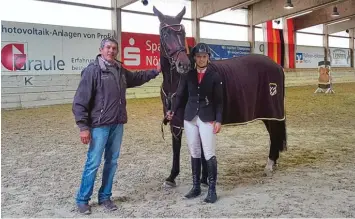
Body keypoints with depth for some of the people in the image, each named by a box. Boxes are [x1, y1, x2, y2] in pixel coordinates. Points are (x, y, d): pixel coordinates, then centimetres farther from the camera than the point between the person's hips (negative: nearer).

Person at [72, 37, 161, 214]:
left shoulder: (120, 70, 9)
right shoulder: (92, 70, -11)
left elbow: (136, 78, 31)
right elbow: (80, 100, -13)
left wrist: (155, 71, 25)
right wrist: (83, 127, -16)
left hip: (117, 124, 7)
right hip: (99, 125, -6)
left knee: (112, 162, 13)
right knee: (93, 163, 0)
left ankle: (105, 197, 27)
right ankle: (82, 200, 17)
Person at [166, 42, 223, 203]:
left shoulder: (215, 76, -2)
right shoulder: (188, 75, 5)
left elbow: (219, 101, -3)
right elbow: (181, 95, 5)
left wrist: (218, 120, -12)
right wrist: (173, 111, -9)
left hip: (207, 119, -3)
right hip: (190, 118, 3)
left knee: (209, 155, -2)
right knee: (194, 154, 11)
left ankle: (212, 190, 8)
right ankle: (196, 187, 22)